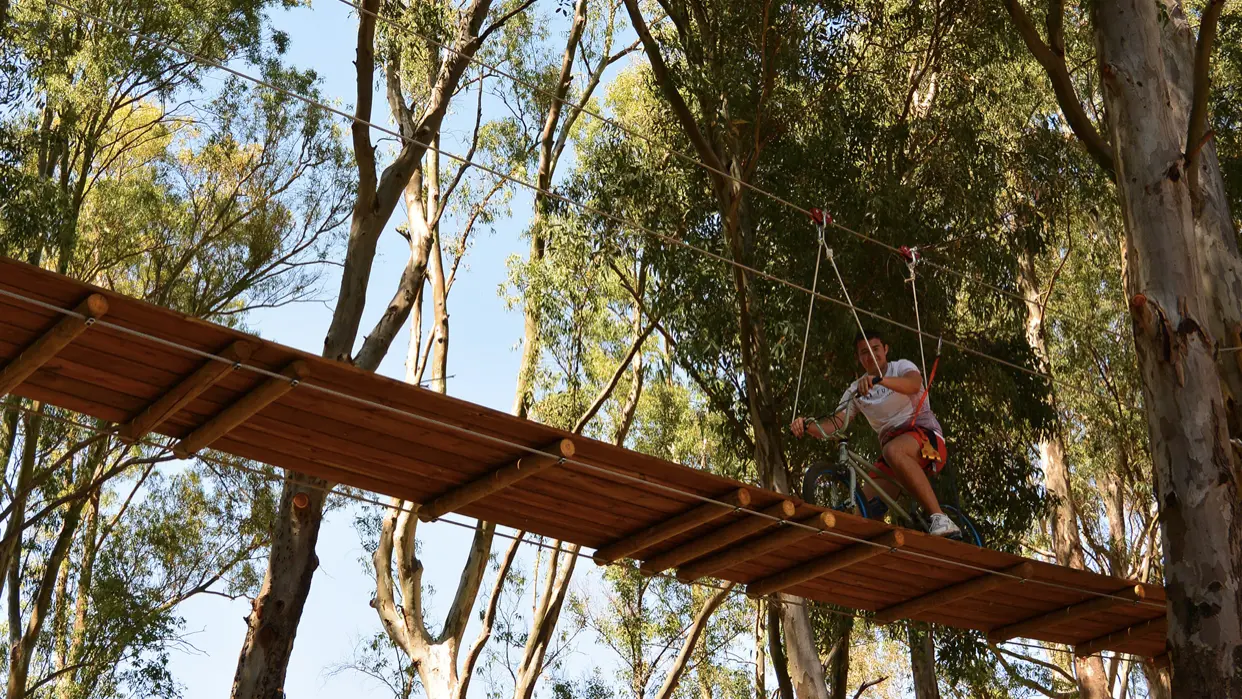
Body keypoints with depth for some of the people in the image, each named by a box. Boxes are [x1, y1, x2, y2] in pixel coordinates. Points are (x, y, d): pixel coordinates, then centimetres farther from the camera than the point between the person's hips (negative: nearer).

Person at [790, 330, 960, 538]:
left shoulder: (901, 367, 2)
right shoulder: (857, 390, 14)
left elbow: (914, 384, -24)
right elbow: (835, 423, 0)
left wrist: (879, 379, -43)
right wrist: (807, 425, -22)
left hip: (926, 436, -6)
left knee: (893, 450, -40)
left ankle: (940, 519, -43)